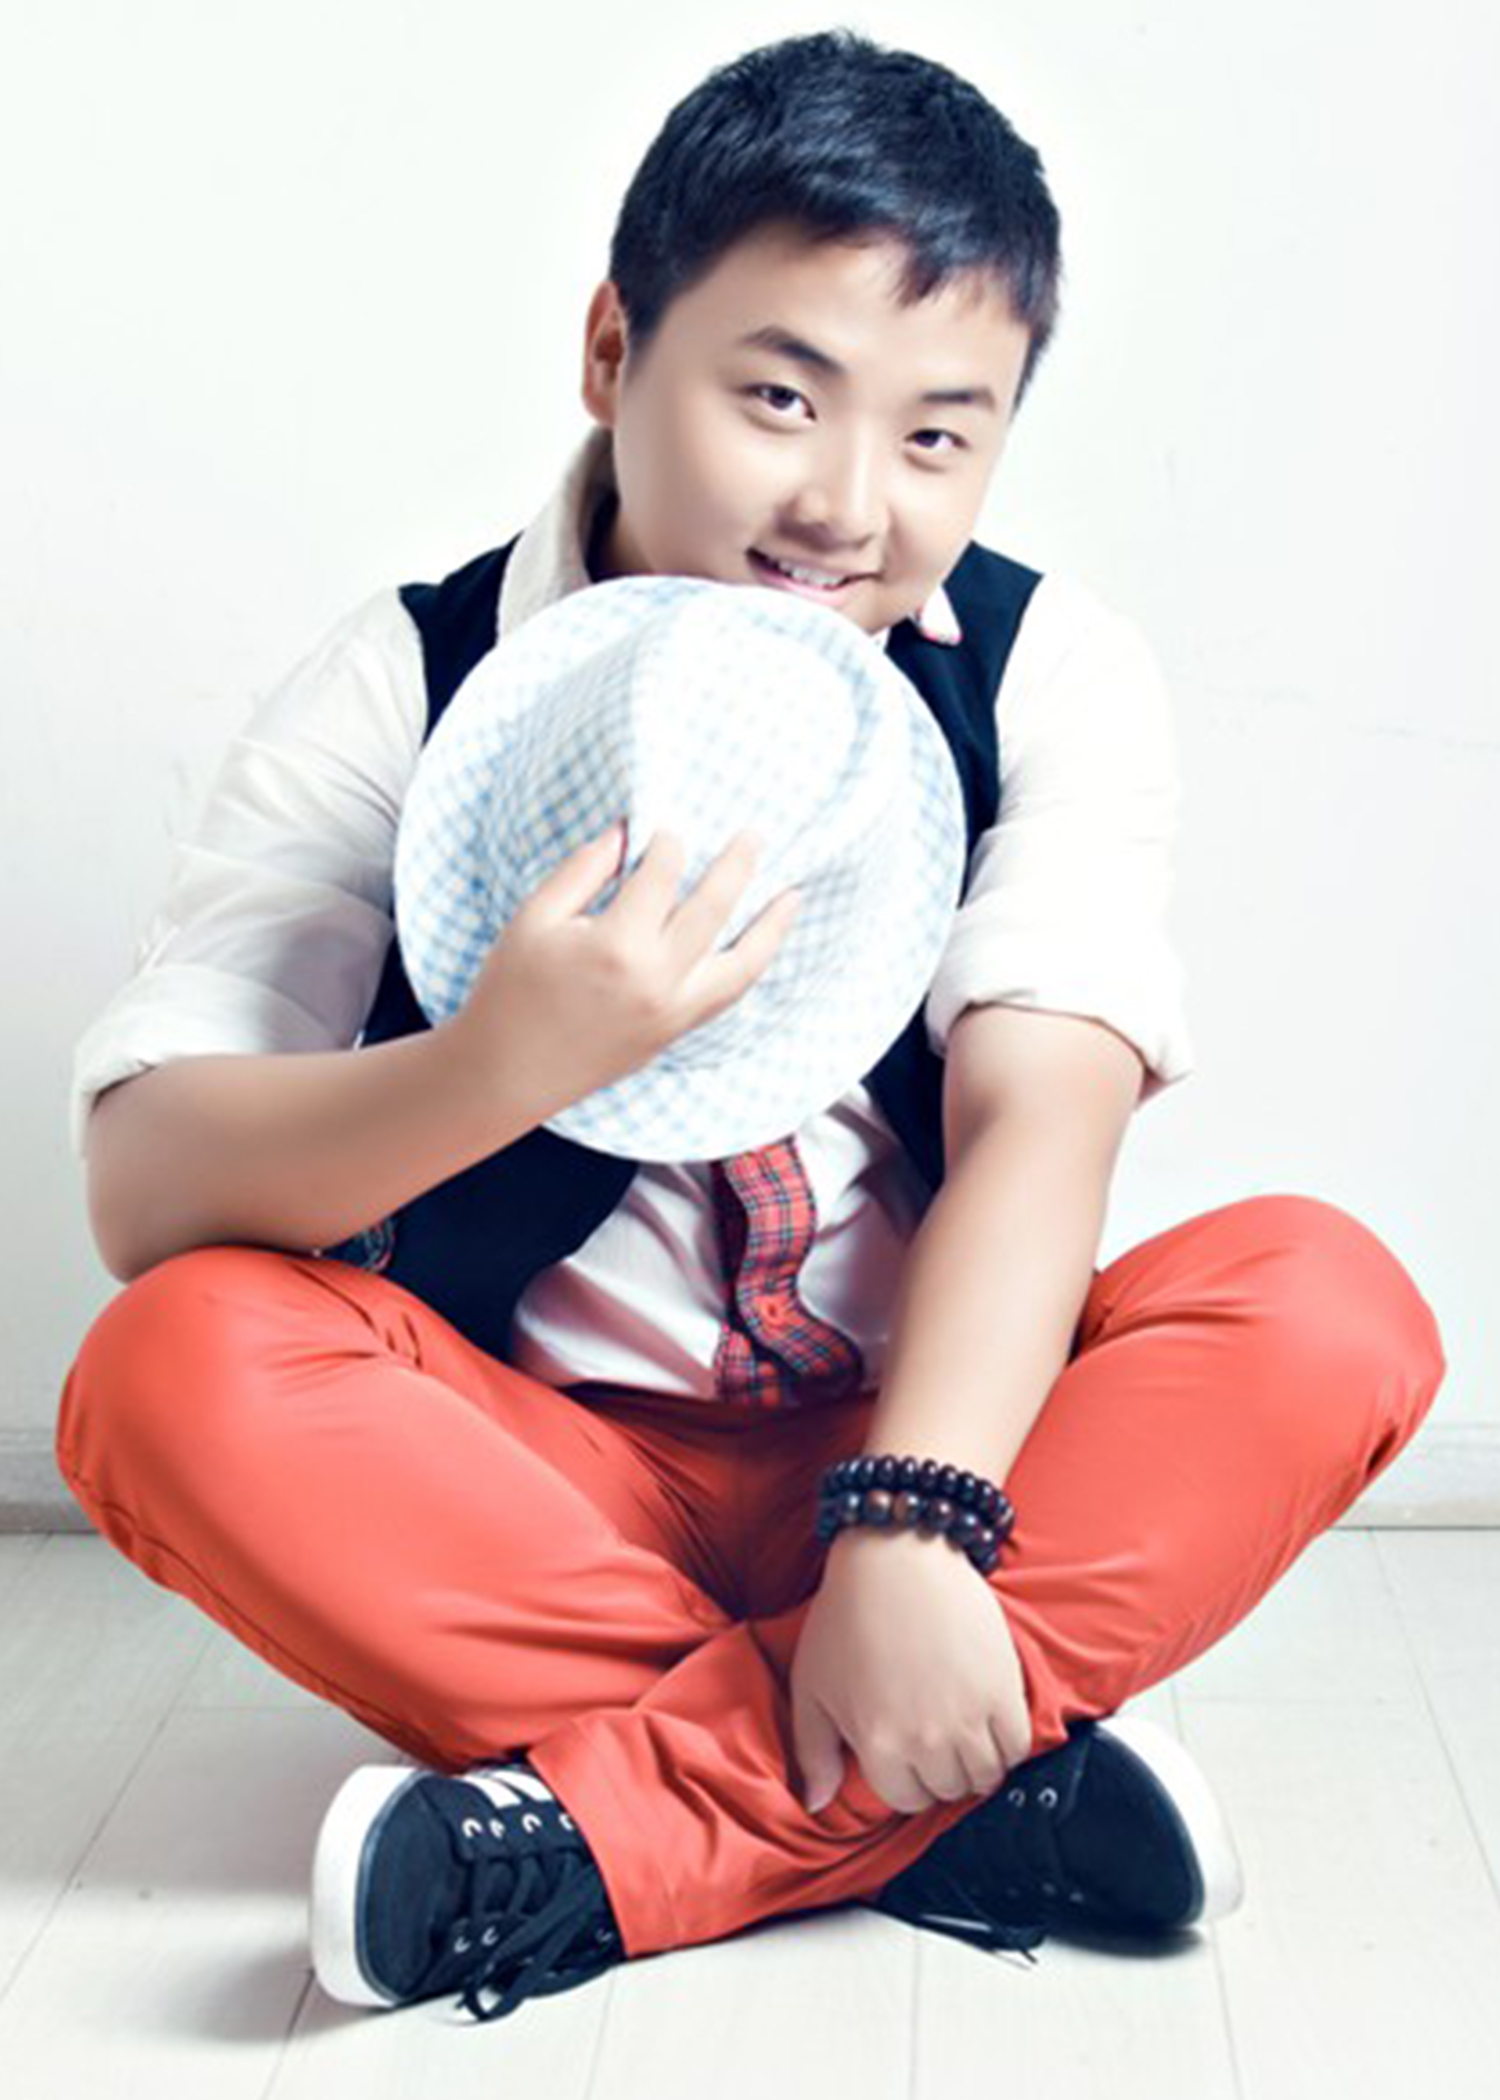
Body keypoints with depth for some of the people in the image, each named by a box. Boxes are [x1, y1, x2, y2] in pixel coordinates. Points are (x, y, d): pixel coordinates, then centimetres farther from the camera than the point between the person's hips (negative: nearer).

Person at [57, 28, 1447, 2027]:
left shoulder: (1054, 678, -3)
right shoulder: (409, 686, -7)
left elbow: (1037, 1126, -16)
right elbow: (141, 1185, -17)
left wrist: (912, 1524, -31)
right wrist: (502, 1065, -36)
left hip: (941, 1439, 1)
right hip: (533, 1480, 0)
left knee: (1329, 1301, -24)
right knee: (177, 1368, -28)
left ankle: (610, 1836, -27)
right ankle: (962, 1794, -26)